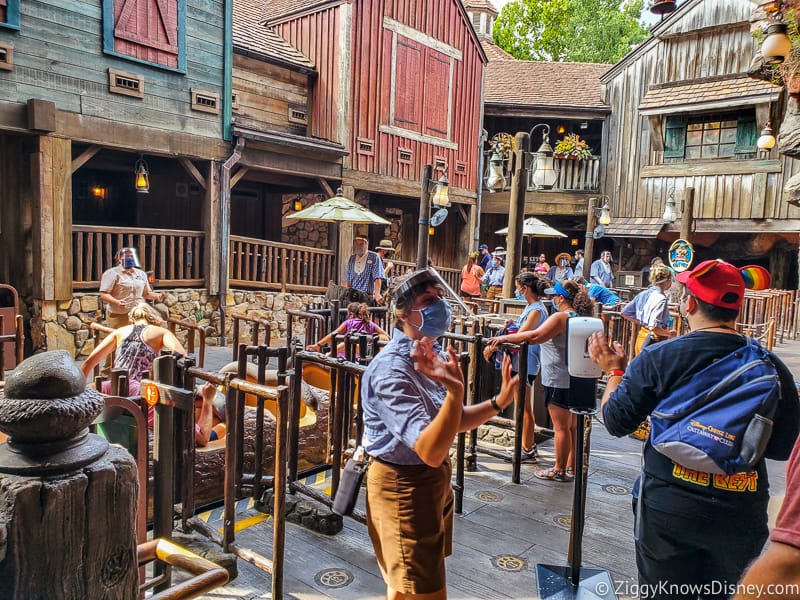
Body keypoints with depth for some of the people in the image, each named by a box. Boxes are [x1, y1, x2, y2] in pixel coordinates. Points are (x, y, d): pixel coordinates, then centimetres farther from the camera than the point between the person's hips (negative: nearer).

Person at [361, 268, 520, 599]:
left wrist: (497, 402, -5)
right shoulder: (391, 370, -28)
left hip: (435, 478, 9)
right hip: (402, 484, -8)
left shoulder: (436, 355, 0)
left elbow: (453, 422, 8)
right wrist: (455, 390, -45)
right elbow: (431, 451, -34)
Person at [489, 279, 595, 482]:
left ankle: (559, 470, 11)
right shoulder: (584, 318, 9)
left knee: (562, 427, 1)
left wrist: (505, 338, -19)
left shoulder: (561, 317, -18)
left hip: (561, 381, -9)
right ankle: (571, 467, 26)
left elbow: (534, 336, -27)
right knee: (572, 426, 17)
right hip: (579, 380, 9)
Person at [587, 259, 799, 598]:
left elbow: (615, 423, -8)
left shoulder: (657, 357, -15)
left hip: (668, 506, -2)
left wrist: (614, 370, 7)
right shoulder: (770, 365, -8)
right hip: (743, 513, 3)